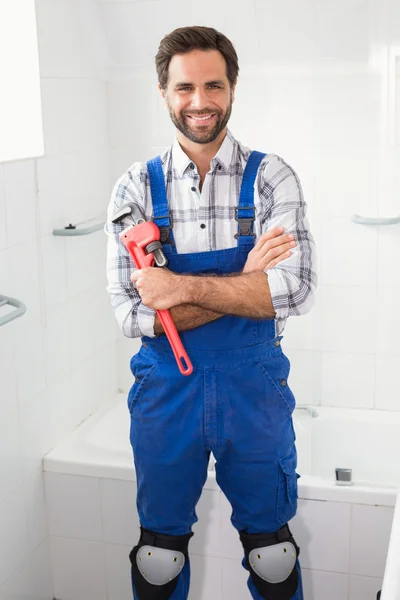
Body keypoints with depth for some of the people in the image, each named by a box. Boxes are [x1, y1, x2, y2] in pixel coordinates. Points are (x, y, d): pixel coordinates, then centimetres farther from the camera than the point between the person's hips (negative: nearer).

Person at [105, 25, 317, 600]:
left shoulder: (272, 178, -5)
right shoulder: (136, 187, -4)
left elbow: (297, 290, -18)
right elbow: (132, 312, -13)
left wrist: (183, 286, -23)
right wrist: (245, 286, -19)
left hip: (254, 386, 0)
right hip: (166, 387, 1)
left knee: (271, 551, 17)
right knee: (160, 550, 19)